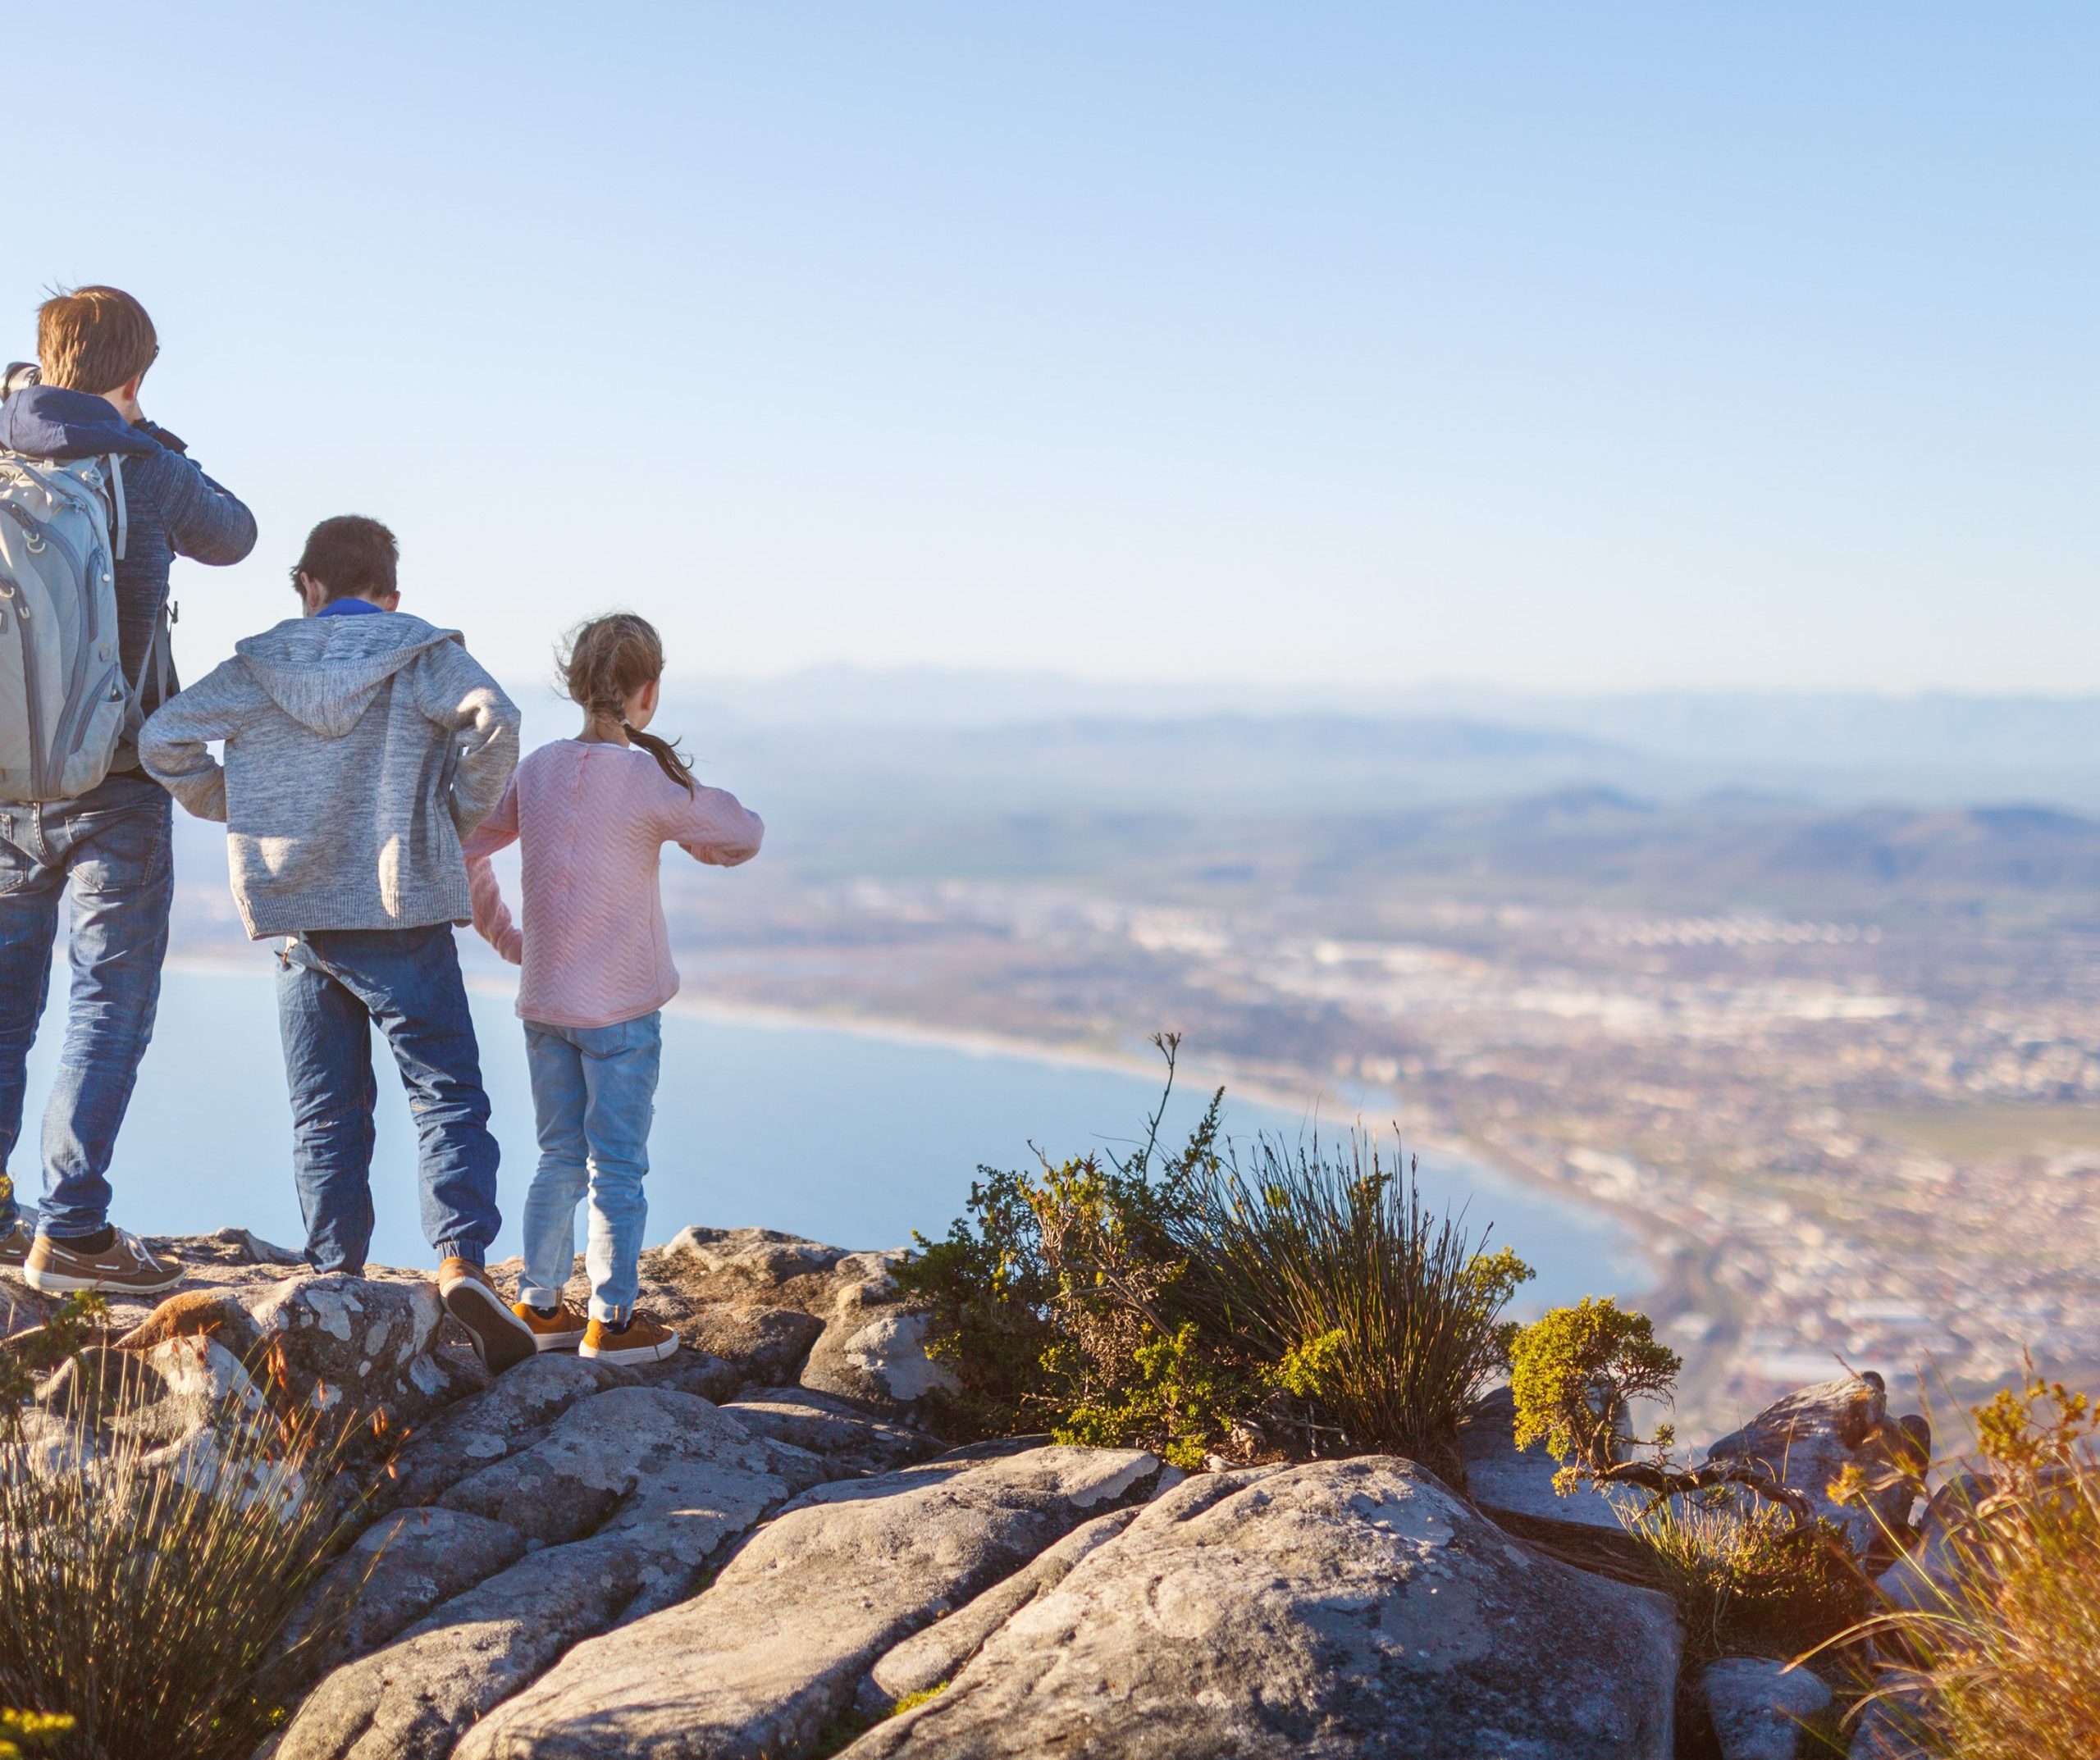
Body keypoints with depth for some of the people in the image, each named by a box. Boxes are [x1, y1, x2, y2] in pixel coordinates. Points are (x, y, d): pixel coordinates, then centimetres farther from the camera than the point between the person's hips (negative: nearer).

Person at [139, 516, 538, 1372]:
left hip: (299, 918, 3)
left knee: (326, 1110, 11)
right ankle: (462, 1259, -17)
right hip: (401, 914, -3)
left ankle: (336, 1276, 11)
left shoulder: (257, 666, 8)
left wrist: (234, 808, 14)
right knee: (446, 1094, -1)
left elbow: (164, 738, 4)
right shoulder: (423, 657, 0)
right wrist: (462, 814, -5)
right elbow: (492, 719, -18)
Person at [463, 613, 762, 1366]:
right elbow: (743, 836, 0)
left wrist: (501, 934, 20)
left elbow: (464, 848, 11)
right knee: (617, 1165, 3)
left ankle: (539, 1305, 22)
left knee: (560, 1158, 16)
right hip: (622, 1008, -5)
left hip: (543, 1005, 5)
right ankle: (612, 1321, 8)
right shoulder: (654, 780, -13)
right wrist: (686, 832, 19)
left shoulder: (537, 769, 2)